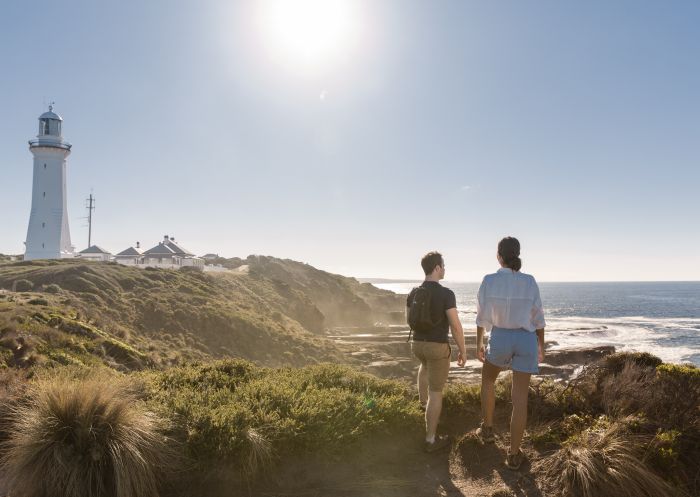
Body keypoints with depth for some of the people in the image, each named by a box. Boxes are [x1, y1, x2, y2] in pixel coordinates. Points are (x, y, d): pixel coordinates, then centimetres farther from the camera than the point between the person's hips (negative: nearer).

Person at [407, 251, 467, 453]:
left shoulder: (413, 293, 0)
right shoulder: (446, 294, -18)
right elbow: (456, 326, -17)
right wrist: (463, 351, -4)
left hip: (417, 344, 6)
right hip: (438, 347, -6)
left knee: (425, 364, 41)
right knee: (436, 393, 4)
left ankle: (423, 400, 53)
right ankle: (431, 440, 12)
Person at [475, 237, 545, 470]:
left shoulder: (489, 281, -8)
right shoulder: (529, 281, -3)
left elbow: (482, 316, -3)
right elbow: (538, 318, 2)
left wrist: (479, 344, 8)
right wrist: (541, 346, 14)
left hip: (500, 339, -1)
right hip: (526, 340, 1)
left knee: (487, 379, 29)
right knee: (520, 397, 5)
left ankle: (487, 429, 34)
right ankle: (514, 455, 8)